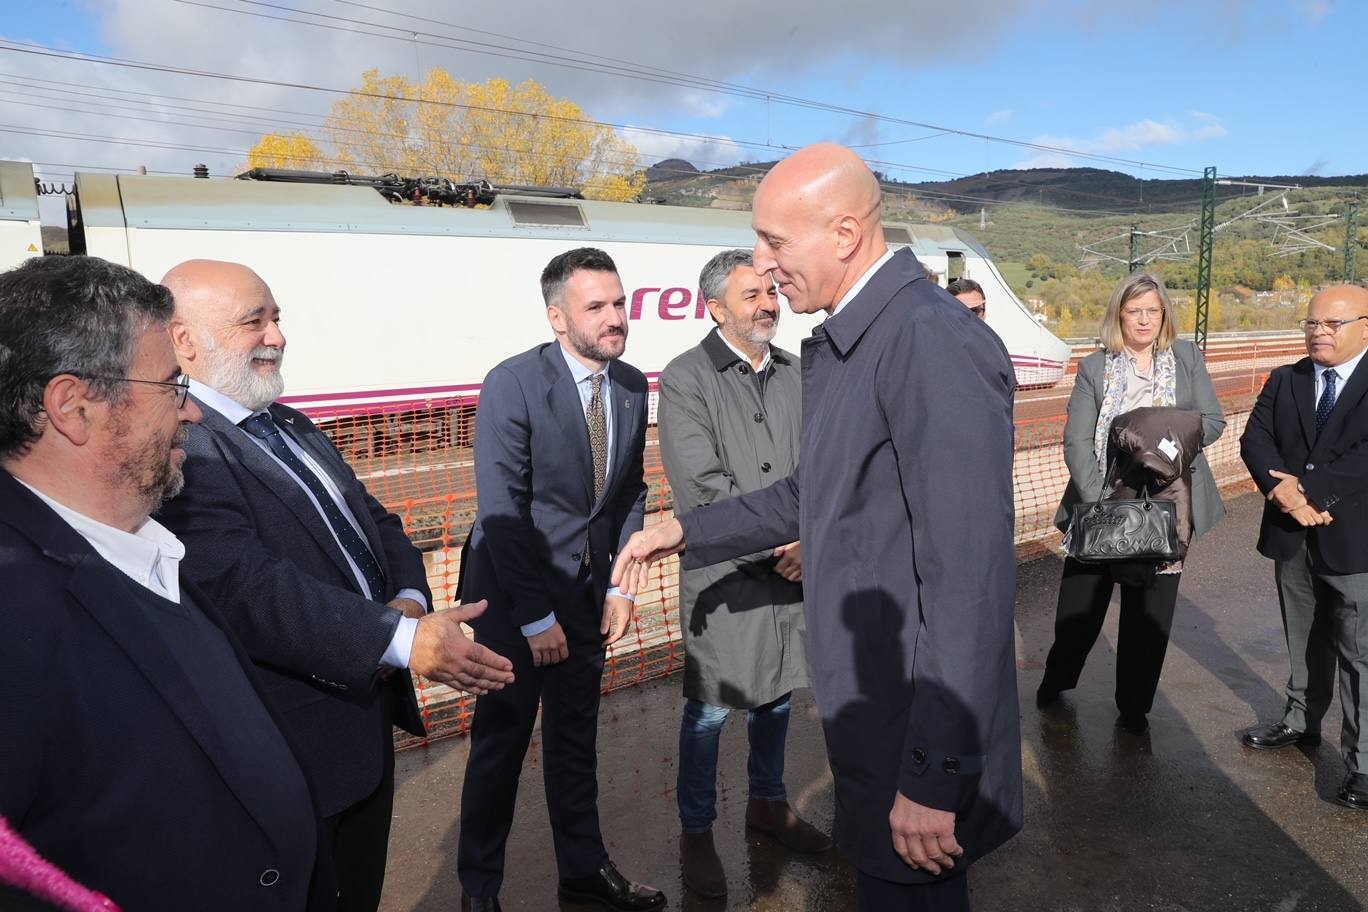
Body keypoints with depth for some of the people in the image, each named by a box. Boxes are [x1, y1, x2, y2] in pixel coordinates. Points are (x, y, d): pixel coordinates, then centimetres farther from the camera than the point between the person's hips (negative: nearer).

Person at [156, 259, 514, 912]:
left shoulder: (291, 427, 11)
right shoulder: (177, 449, -20)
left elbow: (375, 521, 9)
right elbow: (250, 589, -30)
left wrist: (408, 600, -11)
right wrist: (403, 639, -34)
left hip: (369, 718, 8)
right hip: (291, 753, -8)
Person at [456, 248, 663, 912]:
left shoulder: (631, 385, -1)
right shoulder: (512, 385, -18)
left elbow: (630, 492, 7)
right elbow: (502, 510, -19)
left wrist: (620, 585, 0)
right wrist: (536, 617, -16)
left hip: (587, 588, 5)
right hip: (513, 588, -5)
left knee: (576, 734, 18)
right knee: (502, 739, 8)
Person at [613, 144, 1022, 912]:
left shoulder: (935, 342, -24)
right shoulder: (837, 344, 6)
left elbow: (970, 577, -27)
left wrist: (936, 776, -23)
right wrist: (689, 531, 13)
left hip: (922, 728, -9)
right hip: (870, 701, 9)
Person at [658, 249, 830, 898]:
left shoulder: (795, 375, 5)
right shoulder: (686, 378, -10)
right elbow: (702, 490, -17)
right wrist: (780, 542, -15)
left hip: (793, 568, 5)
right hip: (724, 575, -5)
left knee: (776, 696, 19)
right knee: (708, 711, 7)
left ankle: (767, 804, 42)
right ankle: (696, 833, 28)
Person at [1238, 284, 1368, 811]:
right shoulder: (1283, 381, 7)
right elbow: (1254, 438, -3)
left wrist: (1308, 490, -21)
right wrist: (1282, 489, -19)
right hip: (1292, 536, 5)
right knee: (1303, 643, 20)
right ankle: (1301, 721, 36)